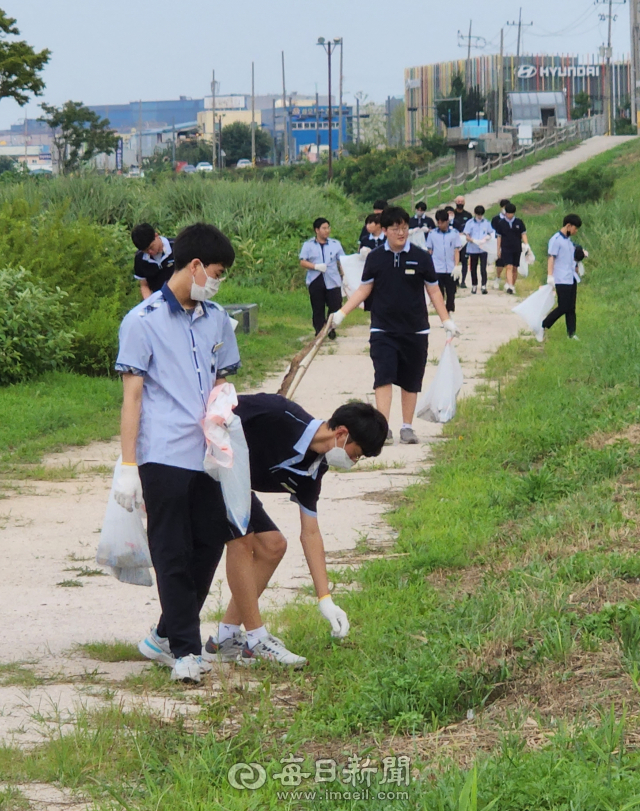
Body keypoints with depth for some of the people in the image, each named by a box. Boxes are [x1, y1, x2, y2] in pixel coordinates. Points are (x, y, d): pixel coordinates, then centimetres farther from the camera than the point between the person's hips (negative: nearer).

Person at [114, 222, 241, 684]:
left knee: (209, 545, 9)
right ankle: (185, 650, 4)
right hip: (164, 459, -6)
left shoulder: (217, 320, 13)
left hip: (209, 456, 6)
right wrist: (127, 466, -10)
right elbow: (132, 395, -6)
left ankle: (167, 636, 23)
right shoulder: (143, 321, -4)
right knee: (173, 555, -1)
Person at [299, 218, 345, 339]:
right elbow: (302, 262, 0)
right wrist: (316, 266, -14)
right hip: (316, 282, -1)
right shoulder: (308, 245, 5)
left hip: (332, 282, 1)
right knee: (318, 309, 4)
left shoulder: (335, 244, 9)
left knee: (335, 305, -5)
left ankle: (331, 328, 17)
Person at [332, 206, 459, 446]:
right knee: (383, 378, -12)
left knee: (410, 382, 7)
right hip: (383, 331, -1)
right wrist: (341, 313, 1)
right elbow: (364, 289, 8)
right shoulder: (375, 258, 1)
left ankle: (407, 427, 19)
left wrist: (446, 321, 2)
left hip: (415, 331, 1)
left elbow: (433, 291, 6)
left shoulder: (421, 258, 0)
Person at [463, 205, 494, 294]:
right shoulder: (470, 223, 0)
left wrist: (488, 237, -10)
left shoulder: (486, 223, 5)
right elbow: (467, 236, -3)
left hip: (483, 249, 0)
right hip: (473, 249, 0)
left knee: (483, 268, -9)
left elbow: (490, 234, 14)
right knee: (473, 268, 9)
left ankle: (484, 286, -10)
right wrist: (473, 240, -22)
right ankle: (474, 286, 22)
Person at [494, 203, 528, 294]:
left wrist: (526, 245, -6)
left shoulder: (519, 222, 2)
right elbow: (499, 237, 7)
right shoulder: (501, 223, 1)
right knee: (509, 267, -15)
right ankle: (509, 286, -25)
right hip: (506, 249, -2)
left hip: (517, 249, 2)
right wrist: (498, 250, 7)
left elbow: (523, 234, 6)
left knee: (515, 268, 8)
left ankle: (512, 285, 22)